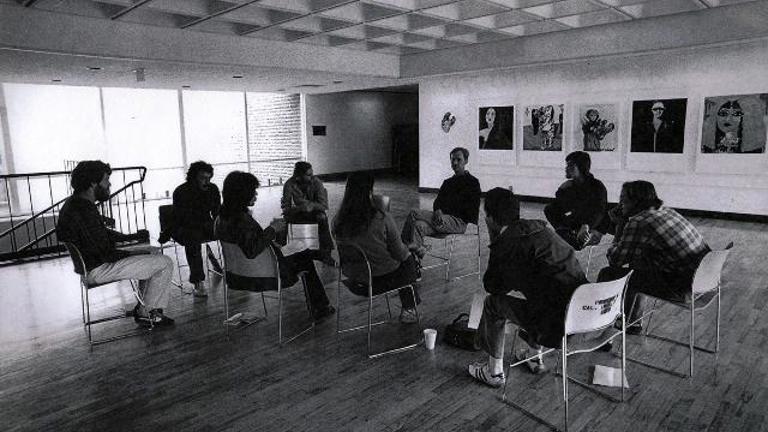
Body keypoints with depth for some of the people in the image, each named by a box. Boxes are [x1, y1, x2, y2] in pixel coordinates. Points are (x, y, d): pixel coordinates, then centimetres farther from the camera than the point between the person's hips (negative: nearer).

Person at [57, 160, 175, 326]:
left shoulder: (76, 202, 7)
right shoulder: (83, 212, -26)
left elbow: (103, 233, 21)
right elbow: (105, 255, -26)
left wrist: (130, 237, 11)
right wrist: (131, 254, -11)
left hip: (89, 262, 11)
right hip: (97, 270, -11)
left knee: (153, 251, 21)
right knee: (165, 263, -11)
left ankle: (143, 306, 20)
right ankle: (146, 313, 5)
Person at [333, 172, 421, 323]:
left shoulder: (339, 220, -11)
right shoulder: (381, 218, -25)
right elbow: (399, 253, -15)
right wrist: (409, 250, 10)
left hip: (354, 280, 5)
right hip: (381, 279, -5)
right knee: (410, 260, 26)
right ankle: (408, 309, 37)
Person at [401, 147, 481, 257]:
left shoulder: (472, 182, 6)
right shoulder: (448, 182, 27)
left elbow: (471, 210, -2)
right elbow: (438, 201, 17)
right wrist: (438, 210, -10)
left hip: (459, 222, -7)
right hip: (442, 219, 7)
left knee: (414, 214, -23)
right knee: (418, 225, -25)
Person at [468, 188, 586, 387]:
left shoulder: (506, 243, -13)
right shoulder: (539, 228, 11)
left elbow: (491, 287, 2)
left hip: (558, 326, -8)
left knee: (494, 302, 8)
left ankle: (494, 373, 20)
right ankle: (535, 356, 43)